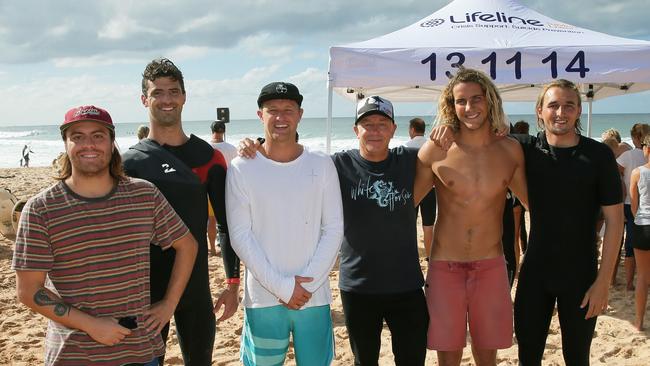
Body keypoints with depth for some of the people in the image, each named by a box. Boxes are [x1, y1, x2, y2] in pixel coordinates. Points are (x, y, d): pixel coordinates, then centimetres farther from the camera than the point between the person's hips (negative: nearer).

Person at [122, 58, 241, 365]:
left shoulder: (208, 156, 2)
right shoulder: (130, 162, -2)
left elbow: (226, 224, 4)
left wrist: (233, 284, 1)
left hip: (197, 290, 2)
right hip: (146, 291, -1)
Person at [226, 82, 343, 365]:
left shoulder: (321, 165, 2)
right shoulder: (241, 169, -3)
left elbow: (333, 229, 1)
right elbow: (240, 235, -6)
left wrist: (308, 283, -9)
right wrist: (281, 286, -12)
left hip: (314, 295, 1)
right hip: (263, 298, -1)